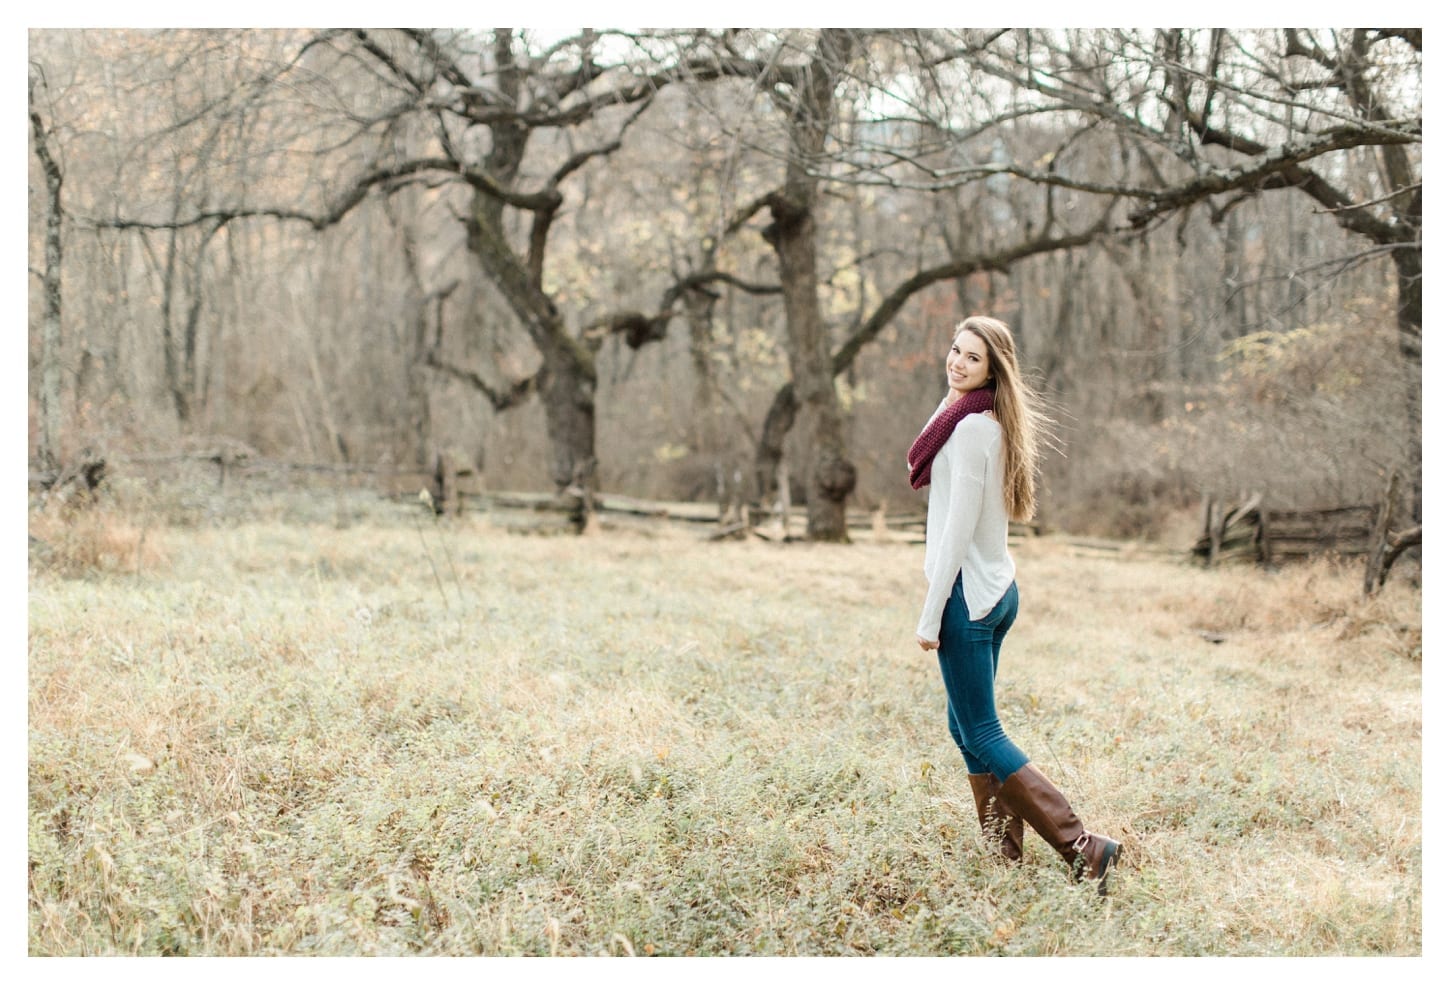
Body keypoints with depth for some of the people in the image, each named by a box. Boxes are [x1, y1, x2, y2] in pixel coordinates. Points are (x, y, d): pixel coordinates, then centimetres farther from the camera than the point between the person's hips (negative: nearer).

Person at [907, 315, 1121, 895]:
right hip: (997, 588, 10)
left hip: (968, 593, -10)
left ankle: (1083, 848, -9)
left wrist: (930, 614, -18)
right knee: (965, 726, 16)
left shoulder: (972, 427, -17)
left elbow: (959, 527, -20)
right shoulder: (990, 423, 11)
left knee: (980, 733, -6)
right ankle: (1005, 854, 20)